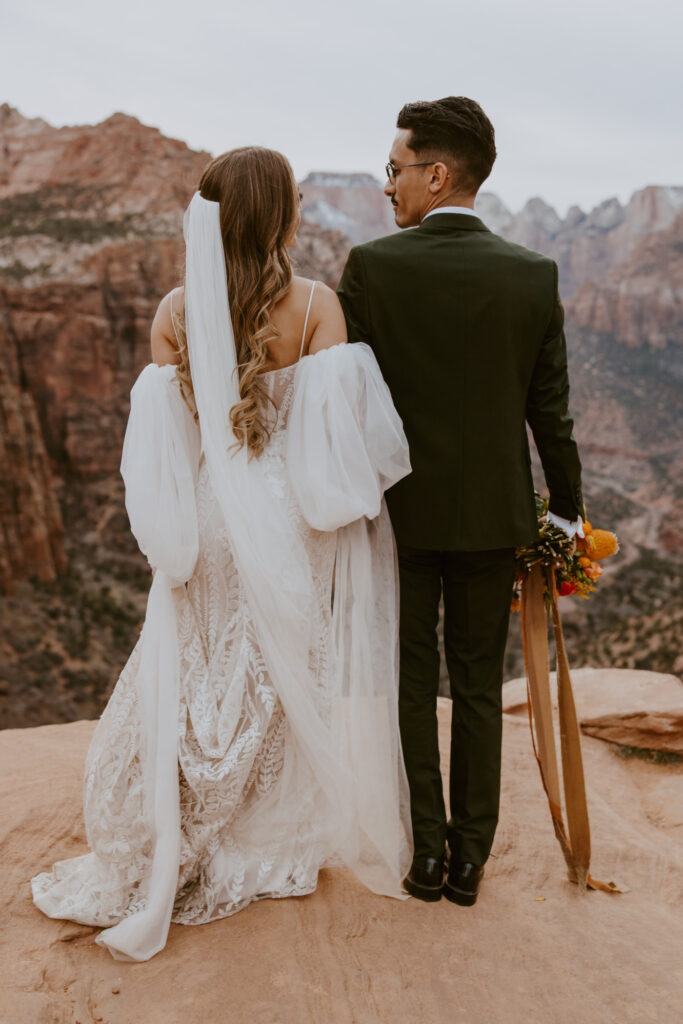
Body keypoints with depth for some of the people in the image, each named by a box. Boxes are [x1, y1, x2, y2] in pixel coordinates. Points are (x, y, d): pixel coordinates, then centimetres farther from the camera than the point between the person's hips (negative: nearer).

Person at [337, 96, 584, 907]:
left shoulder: (371, 266, -10)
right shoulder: (534, 276, -3)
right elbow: (550, 410, 0)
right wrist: (568, 512, 10)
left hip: (400, 507, -2)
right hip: (494, 513, 2)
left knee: (409, 683, 13)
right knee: (478, 683, 15)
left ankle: (425, 852, 23)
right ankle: (469, 859, 25)